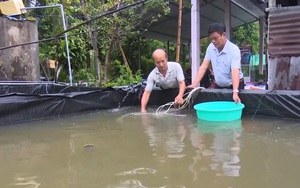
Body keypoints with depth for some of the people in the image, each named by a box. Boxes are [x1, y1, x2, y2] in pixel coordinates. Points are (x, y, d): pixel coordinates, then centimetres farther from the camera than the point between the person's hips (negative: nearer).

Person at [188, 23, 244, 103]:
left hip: (234, 86, -5)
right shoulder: (211, 47, -4)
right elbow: (204, 66, -5)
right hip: (218, 86, 5)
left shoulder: (234, 49, -22)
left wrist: (235, 92, -46)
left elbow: (235, 71, -33)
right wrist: (194, 84, -15)